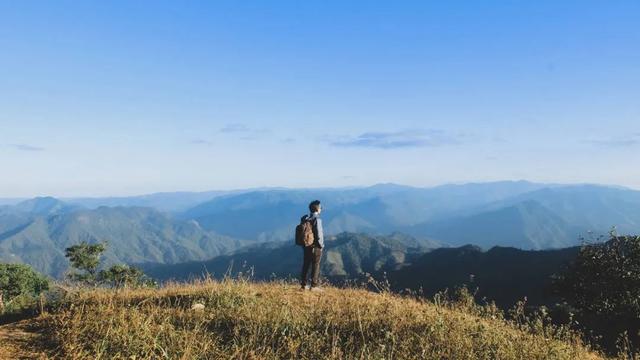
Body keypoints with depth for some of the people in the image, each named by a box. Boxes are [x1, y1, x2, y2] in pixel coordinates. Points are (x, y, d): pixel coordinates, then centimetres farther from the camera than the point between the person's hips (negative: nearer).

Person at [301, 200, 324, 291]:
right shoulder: (317, 219, -15)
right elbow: (319, 234, -19)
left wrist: (304, 245, 15)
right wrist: (321, 245, -7)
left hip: (307, 246, 7)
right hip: (316, 246, -7)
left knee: (306, 265, 11)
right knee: (315, 266, 0)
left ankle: (303, 284, 16)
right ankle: (314, 286, 1)